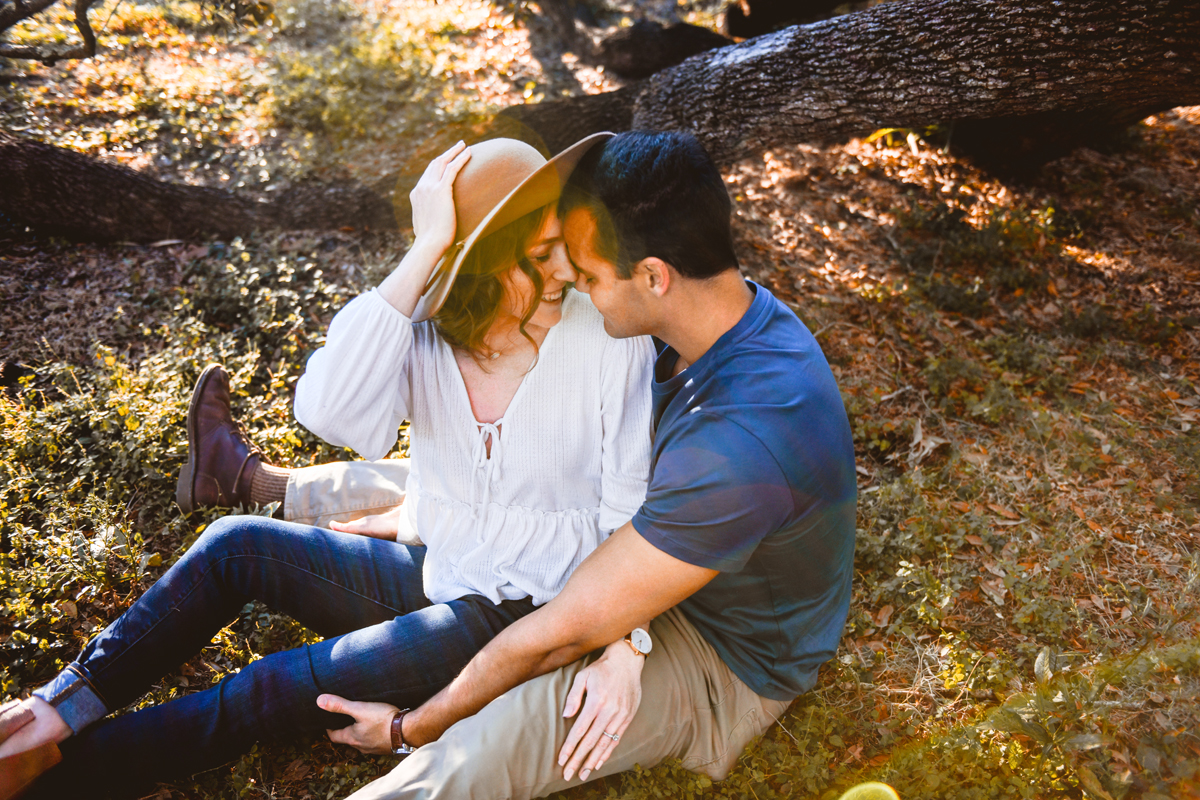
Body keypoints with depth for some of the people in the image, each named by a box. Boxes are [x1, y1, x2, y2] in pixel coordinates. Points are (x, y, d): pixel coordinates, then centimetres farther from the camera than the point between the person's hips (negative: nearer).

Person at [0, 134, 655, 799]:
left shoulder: (610, 334, -18)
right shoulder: (424, 328, -10)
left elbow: (637, 507, -15)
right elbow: (331, 411, -31)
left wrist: (623, 641, -27)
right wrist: (426, 251, -32)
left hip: (520, 614, -4)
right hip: (430, 574, 5)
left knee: (276, 691, -13)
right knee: (236, 546, -5)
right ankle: (63, 709, 8)